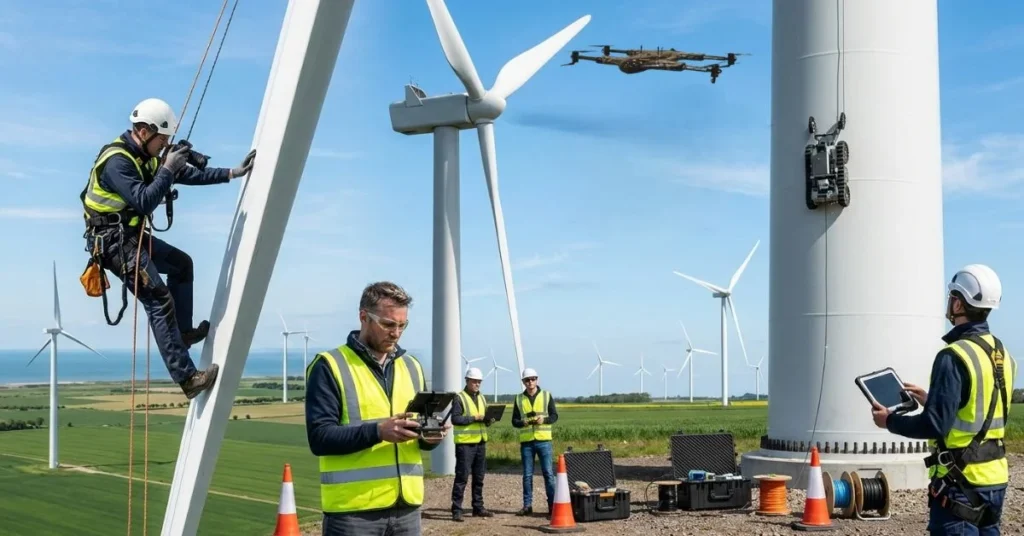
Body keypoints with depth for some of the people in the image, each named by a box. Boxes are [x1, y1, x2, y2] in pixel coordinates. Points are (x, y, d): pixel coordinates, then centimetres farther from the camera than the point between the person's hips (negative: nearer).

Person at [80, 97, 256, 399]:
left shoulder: (146, 157, 9)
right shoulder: (117, 161, -21)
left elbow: (190, 176, 13)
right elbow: (145, 202, -30)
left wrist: (233, 173, 9)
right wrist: (167, 170, -23)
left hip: (133, 235, 10)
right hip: (114, 241, -10)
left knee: (182, 264, 24)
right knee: (160, 301, -18)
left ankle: (183, 331, 29)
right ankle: (187, 379, -22)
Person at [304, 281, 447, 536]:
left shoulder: (412, 366, 15)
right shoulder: (330, 367, -4)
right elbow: (319, 437, -13)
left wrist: (430, 435, -4)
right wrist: (377, 431, -24)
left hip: (406, 505, 6)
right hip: (353, 509, -6)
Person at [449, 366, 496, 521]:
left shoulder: (481, 398, 17)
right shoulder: (459, 398, -6)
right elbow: (455, 419, -15)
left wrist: (489, 420, -2)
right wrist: (474, 417, -20)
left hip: (480, 442, 7)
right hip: (465, 443, -7)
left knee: (479, 477, 12)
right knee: (462, 477, -6)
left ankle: (478, 508, 20)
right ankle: (456, 510, -4)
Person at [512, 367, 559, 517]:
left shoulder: (546, 396, 3)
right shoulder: (519, 398, 8)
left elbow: (554, 416, 3)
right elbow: (514, 421, 8)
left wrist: (544, 419, -17)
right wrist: (523, 422, -13)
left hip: (543, 440, -2)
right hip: (526, 441, 2)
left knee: (548, 472, -3)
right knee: (527, 475, 6)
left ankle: (552, 504, 2)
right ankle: (527, 505, 12)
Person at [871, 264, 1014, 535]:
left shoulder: (954, 356, -19)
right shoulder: (1002, 355, 8)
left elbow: (936, 425, -21)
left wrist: (890, 421, -7)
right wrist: (931, 400, 24)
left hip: (961, 480, -8)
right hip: (994, 476, 9)